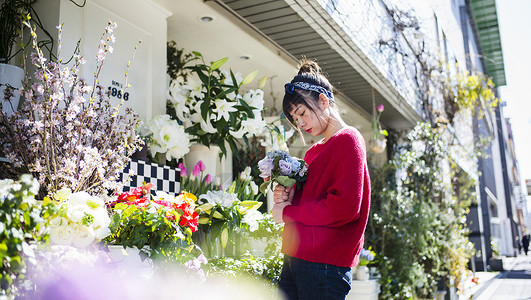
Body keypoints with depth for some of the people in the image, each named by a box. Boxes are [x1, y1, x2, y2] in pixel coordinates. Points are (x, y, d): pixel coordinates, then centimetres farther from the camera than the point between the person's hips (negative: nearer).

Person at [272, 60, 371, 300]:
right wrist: (289, 196, 1)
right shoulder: (313, 151, 19)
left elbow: (344, 207, -17)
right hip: (294, 260, 7)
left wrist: (287, 213, -8)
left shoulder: (348, 140, -6)